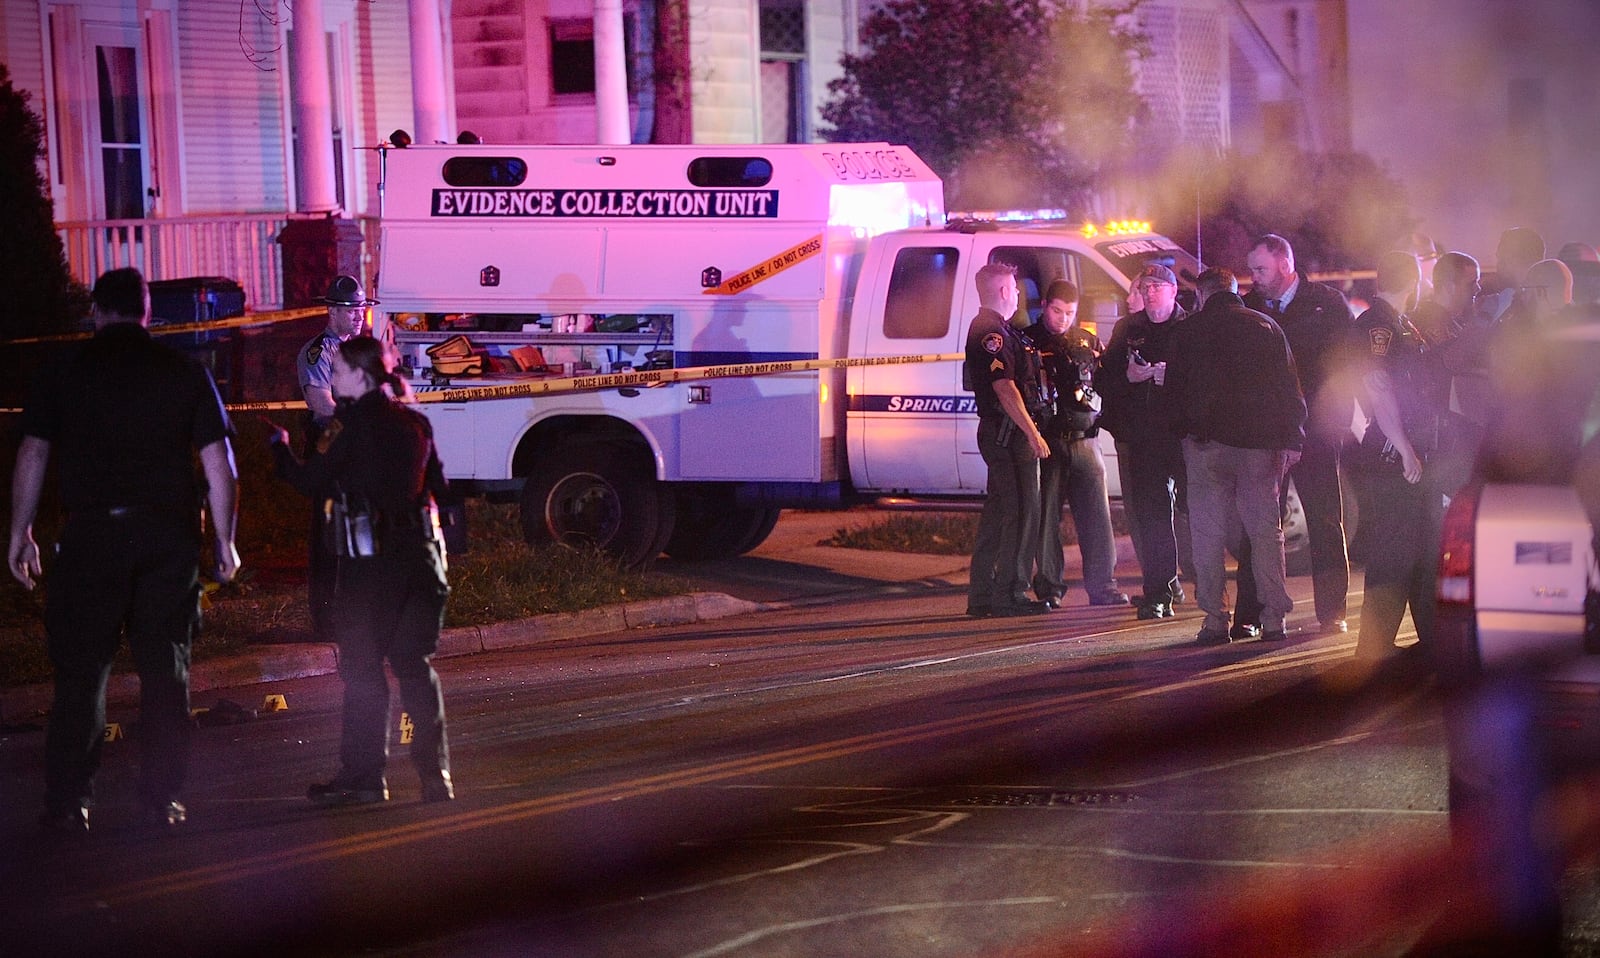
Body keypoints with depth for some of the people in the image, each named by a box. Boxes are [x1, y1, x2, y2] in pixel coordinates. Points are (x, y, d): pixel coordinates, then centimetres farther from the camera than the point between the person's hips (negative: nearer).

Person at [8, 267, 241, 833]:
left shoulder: (65, 373, 4)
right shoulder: (185, 373, 5)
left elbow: (32, 458, 3)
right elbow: (219, 465, 4)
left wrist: (20, 534, 10)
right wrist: (225, 541, 10)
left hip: (91, 532, -1)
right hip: (170, 532, 1)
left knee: (80, 669, 3)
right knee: (165, 669, 7)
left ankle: (68, 801, -1)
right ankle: (161, 800, 5)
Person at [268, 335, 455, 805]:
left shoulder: (354, 422, -8)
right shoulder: (413, 422, 11)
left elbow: (312, 479, -8)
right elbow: (436, 485, 16)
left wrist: (280, 447, 9)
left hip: (369, 559, -6)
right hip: (418, 552, 6)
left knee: (362, 668, -1)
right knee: (415, 664, 10)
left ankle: (364, 776, -1)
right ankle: (435, 774, 6)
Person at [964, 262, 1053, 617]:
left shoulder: (988, 330, 19)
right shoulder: (993, 333, -14)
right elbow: (1006, 389, -21)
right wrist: (1033, 434, -22)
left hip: (997, 432, 11)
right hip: (1009, 432, -11)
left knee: (998, 511, 13)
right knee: (1020, 511, -8)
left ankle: (981, 594, 16)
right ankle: (1009, 594, -7)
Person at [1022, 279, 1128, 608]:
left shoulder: (1088, 342, 17)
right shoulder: (1028, 341, 4)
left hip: (1085, 441, 3)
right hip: (1047, 442, -3)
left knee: (1097, 515, 0)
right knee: (1047, 516, -1)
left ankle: (1103, 585, 5)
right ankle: (1049, 588, 4)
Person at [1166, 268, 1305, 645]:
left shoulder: (1189, 331, 2)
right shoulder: (1266, 327, 7)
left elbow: (1174, 388, 6)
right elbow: (1289, 388, 5)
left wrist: (1185, 432, 17)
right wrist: (1291, 439, 6)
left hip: (1207, 441, -1)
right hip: (1259, 442, 2)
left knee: (1208, 532, 1)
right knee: (1266, 527, 5)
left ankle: (1215, 620, -4)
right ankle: (1273, 617, 1)